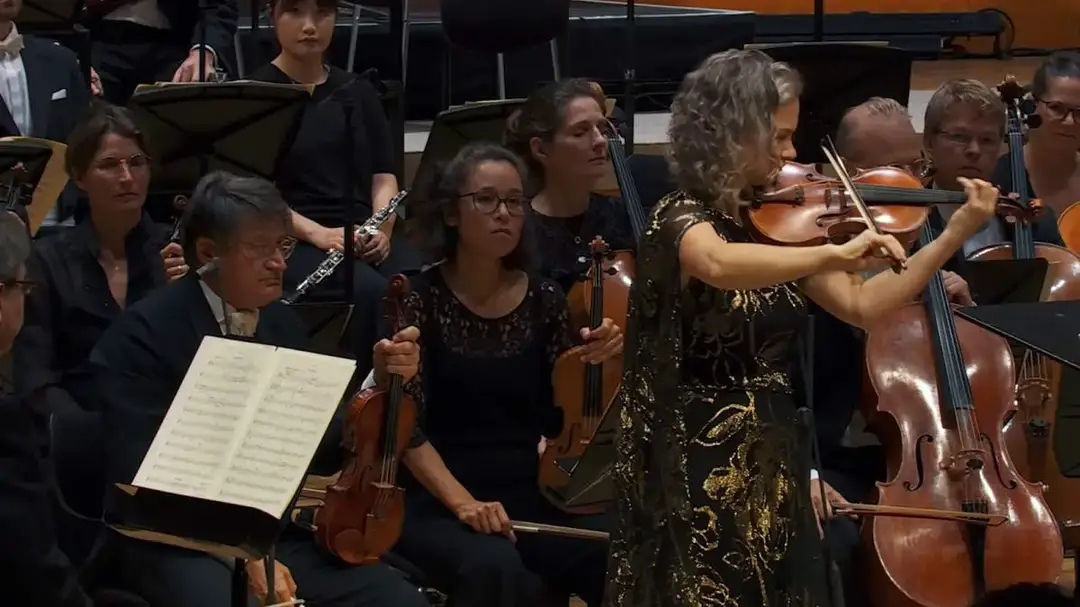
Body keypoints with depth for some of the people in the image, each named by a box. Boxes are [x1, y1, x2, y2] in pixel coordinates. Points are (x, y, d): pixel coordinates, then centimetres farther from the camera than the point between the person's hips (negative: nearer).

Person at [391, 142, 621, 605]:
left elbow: (558, 420, 6)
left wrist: (593, 364, -12)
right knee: (496, 569, -36)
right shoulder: (420, 300, -5)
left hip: (528, 498, 4)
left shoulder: (544, 300, 6)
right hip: (436, 504, -4)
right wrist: (461, 501, -23)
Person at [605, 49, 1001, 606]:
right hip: (704, 470, -7)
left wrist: (957, 231, -1)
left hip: (773, 461, 7)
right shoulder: (681, 216, -14)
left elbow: (862, 306, 3)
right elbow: (718, 265, -39)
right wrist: (833, 252, -42)